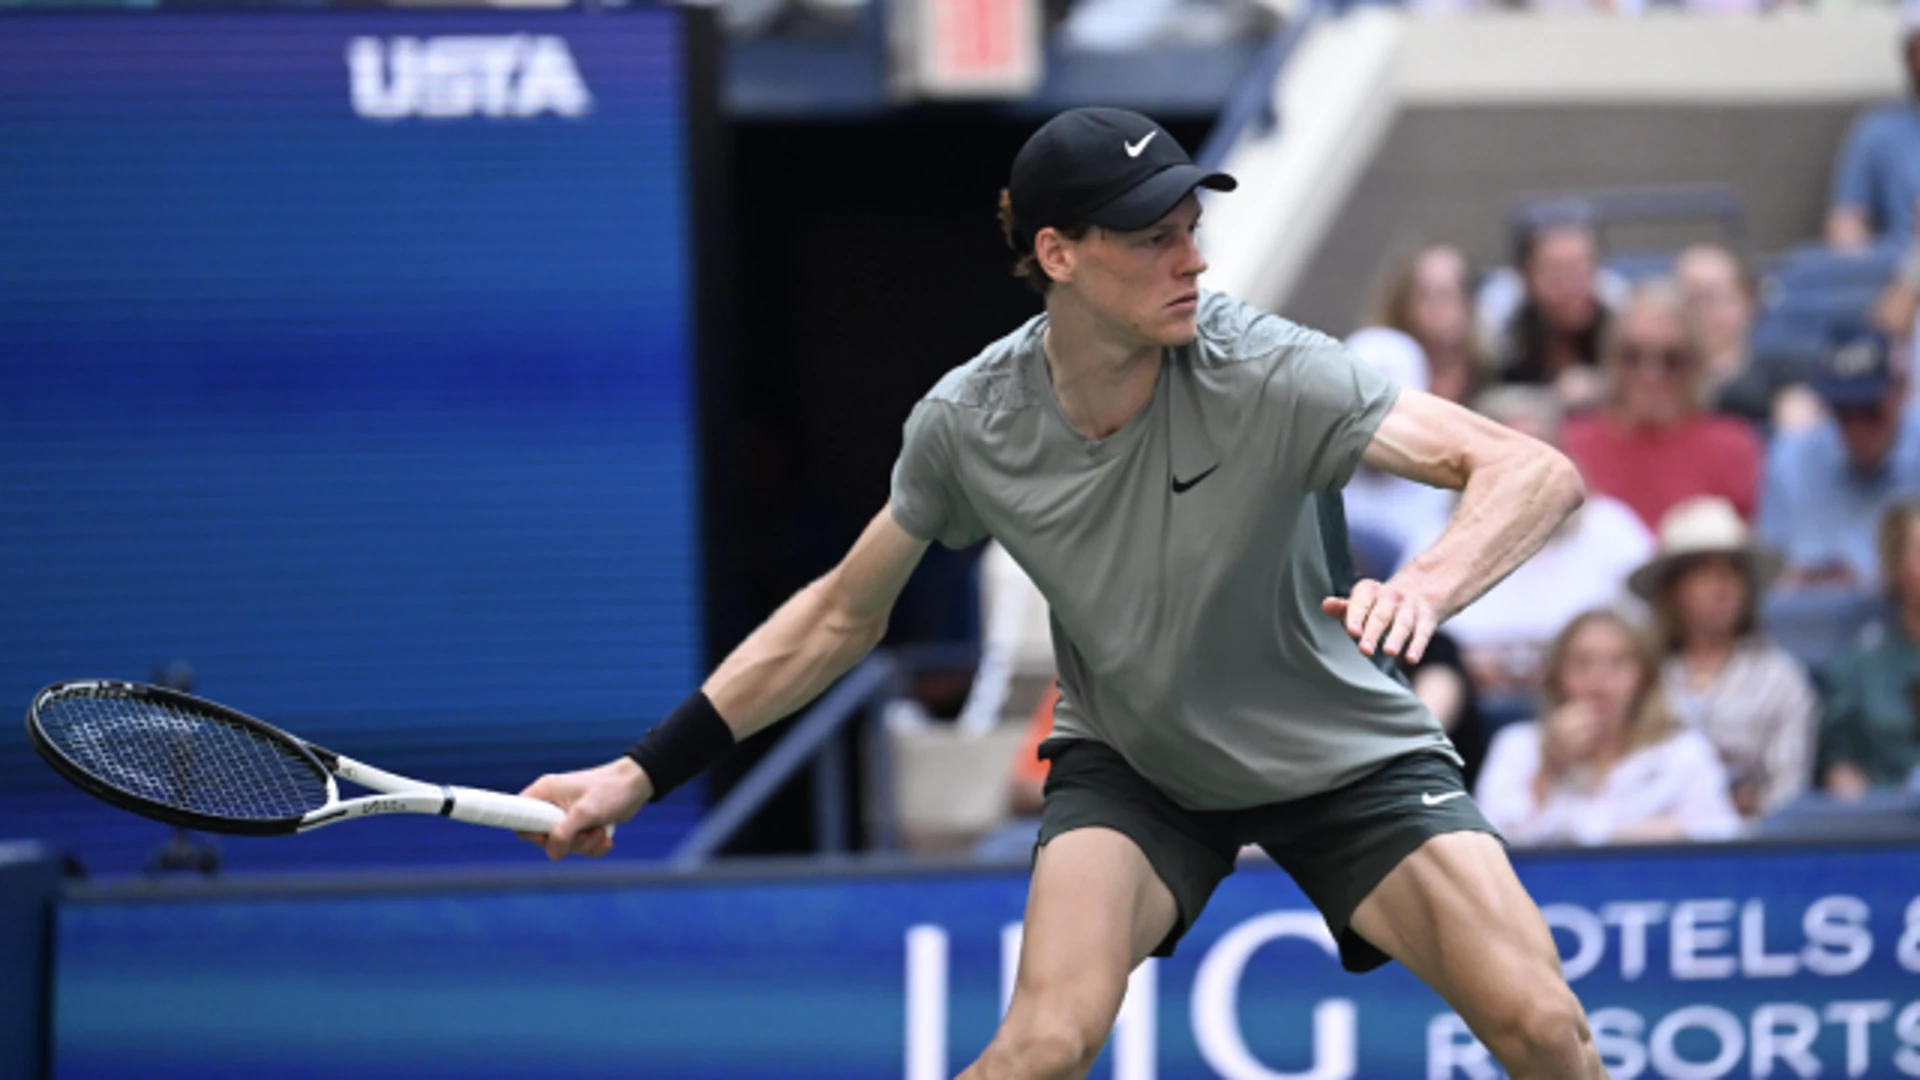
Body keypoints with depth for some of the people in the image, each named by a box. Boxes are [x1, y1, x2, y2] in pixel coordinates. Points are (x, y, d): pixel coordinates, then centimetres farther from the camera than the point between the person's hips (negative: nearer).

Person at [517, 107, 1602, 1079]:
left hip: (1342, 754, -1)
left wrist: (1423, 590, -58)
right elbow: (841, 616, -1)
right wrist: (641, 774, -4)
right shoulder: (971, 423, -19)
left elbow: (1539, 473, -37)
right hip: (1129, 761, 1)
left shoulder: (1267, 373, -29)